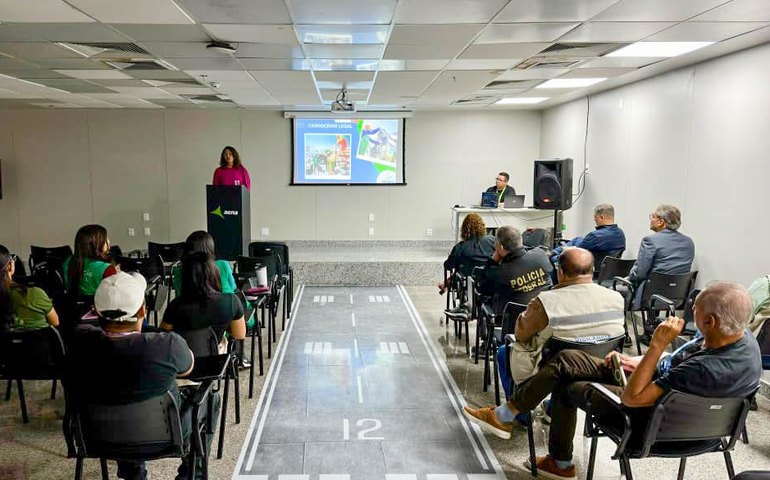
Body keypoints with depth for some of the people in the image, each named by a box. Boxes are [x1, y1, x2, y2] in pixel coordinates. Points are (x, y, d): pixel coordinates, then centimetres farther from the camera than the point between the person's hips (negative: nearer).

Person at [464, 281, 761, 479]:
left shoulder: (710, 369, -39)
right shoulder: (739, 334, -12)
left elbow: (633, 397, -33)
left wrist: (658, 344, -33)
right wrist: (637, 362, 0)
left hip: (650, 414, -8)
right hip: (657, 378, 8)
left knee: (568, 387, 7)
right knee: (565, 361, 5)